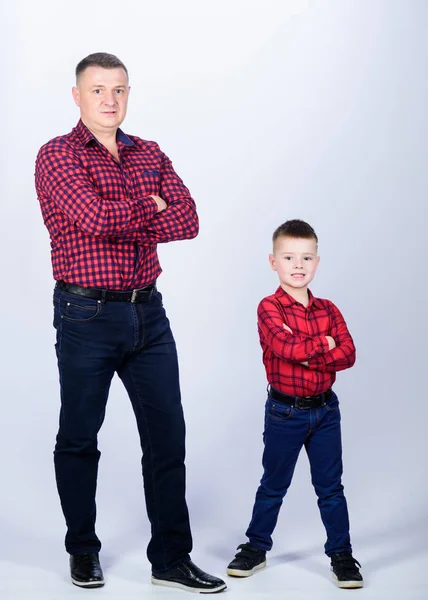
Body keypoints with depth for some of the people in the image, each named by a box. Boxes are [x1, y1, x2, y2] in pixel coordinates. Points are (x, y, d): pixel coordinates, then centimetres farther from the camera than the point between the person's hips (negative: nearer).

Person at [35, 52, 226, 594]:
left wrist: (119, 221, -12)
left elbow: (188, 220, -1)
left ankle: (172, 558, 15)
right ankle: (83, 550, 26)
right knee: (78, 438, 8)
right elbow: (94, 218, -22)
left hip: (148, 312, 5)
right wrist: (150, 208, -6)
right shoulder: (58, 155, -5)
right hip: (86, 316, -5)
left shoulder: (149, 154, 11)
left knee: (167, 436, 5)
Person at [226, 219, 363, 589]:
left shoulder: (327, 310, 3)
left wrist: (305, 354, -21)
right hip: (285, 412, -3)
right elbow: (285, 347, -26)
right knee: (274, 485, 11)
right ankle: (256, 548, 26)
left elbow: (348, 354, -9)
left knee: (331, 487, 9)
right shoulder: (269, 308, -10)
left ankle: (341, 554, 18)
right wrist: (324, 344, -15)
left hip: (325, 409, 3)